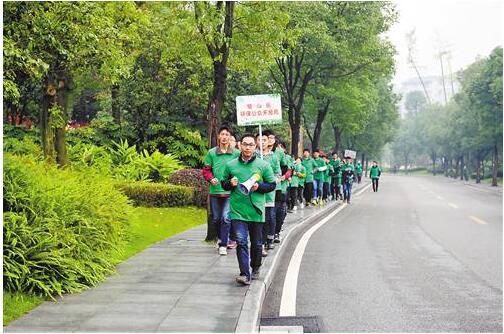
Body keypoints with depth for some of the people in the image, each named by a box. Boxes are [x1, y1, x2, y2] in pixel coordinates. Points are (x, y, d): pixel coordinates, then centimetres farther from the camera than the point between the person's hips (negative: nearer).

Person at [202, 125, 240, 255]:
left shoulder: (236, 153, -1)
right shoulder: (211, 153, 4)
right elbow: (206, 170, 8)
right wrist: (211, 179, -9)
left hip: (230, 191, -3)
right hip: (215, 190, 3)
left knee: (226, 218, -11)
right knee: (215, 218, 13)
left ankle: (223, 245, -4)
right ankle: (222, 238, 36)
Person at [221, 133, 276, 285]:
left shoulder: (263, 165, 1)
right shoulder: (230, 165, 5)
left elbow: (272, 185, 5)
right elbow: (224, 183, 16)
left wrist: (259, 186, -12)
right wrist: (230, 184, -6)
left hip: (256, 211, 0)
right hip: (237, 211, 0)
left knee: (256, 243, 13)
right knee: (241, 242, -11)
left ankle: (255, 269, 34)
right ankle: (245, 274, -12)